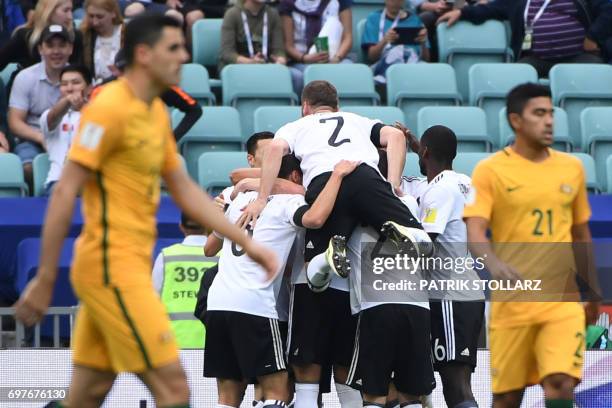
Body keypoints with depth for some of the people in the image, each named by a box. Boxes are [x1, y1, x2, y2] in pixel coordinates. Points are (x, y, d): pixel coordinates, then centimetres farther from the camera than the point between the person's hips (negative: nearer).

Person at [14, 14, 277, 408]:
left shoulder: (157, 113, 14)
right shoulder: (110, 107, -13)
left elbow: (186, 191, 20)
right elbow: (65, 193, -15)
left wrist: (247, 243, 15)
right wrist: (45, 279, -17)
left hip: (130, 268, 9)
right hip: (112, 267, -9)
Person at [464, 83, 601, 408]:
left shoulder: (571, 168, 9)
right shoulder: (491, 171, -4)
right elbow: (475, 231, -14)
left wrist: (592, 292, 20)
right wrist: (495, 265, -34)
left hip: (563, 302, 2)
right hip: (511, 304, -2)